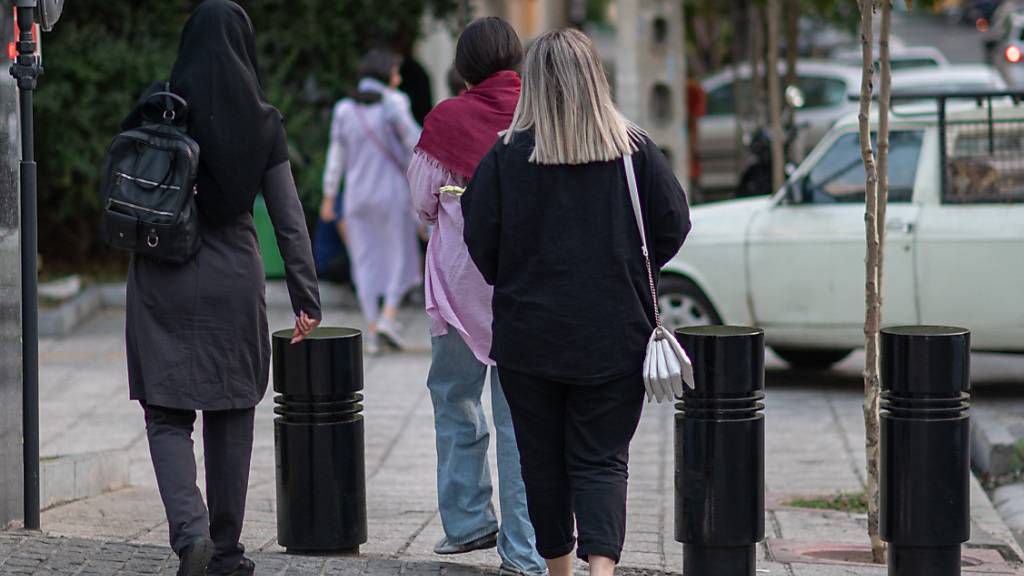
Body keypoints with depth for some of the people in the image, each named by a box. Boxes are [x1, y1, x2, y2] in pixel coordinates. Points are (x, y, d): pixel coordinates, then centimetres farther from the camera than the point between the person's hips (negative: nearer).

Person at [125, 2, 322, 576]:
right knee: (231, 415, 13)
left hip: (162, 277, -1)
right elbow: (290, 219, -3)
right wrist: (307, 300, 0)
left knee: (167, 415, 5)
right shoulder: (263, 123, -2)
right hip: (233, 278, 1)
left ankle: (190, 529, -17)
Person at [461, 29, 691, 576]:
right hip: (614, 337, 1)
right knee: (602, 459, 3)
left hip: (528, 334, 0)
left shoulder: (506, 155, -8)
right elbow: (673, 226, 0)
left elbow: (480, 242, -5)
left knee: (542, 461, 14)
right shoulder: (635, 150, -4)